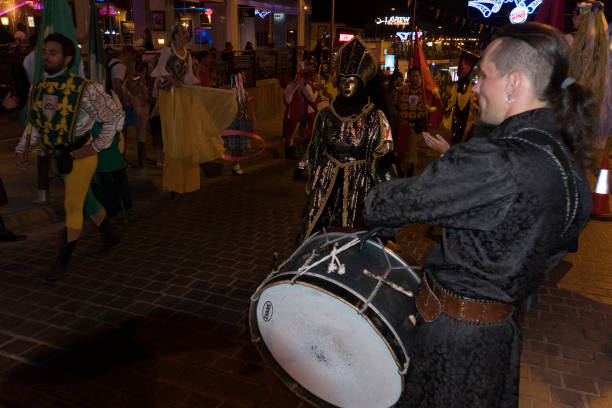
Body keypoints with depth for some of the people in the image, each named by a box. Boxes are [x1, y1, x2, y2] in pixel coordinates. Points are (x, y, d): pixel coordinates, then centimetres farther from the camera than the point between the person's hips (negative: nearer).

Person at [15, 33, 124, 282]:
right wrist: (22, 149, 3)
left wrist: (97, 147, -12)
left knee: (72, 206, -4)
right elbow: (34, 124, 14)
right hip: (60, 155, 6)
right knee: (85, 200, 19)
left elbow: (115, 117, -11)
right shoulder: (38, 89, 2)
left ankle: (62, 262, 8)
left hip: (81, 154, -6)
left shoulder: (84, 89, -17)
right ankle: (109, 236, 41)